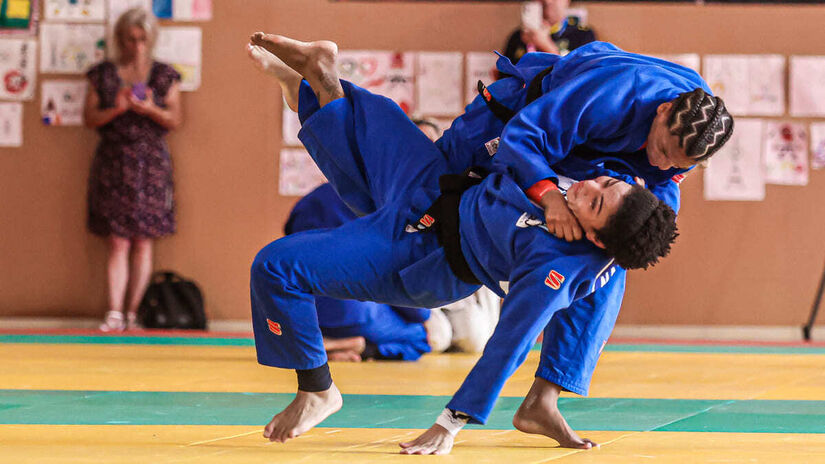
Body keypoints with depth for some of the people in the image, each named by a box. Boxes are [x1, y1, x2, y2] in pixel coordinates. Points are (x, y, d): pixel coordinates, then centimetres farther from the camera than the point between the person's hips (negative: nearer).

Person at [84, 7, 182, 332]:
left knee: (143, 243, -2)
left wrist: (150, 109, -15)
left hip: (151, 164, 0)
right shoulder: (103, 75, 8)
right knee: (118, 243, -5)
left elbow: (175, 120, 3)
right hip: (113, 164, 0)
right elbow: (89, 118, 4)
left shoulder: (164, 76, 7)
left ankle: (132, 313, 2)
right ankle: (114, 313, -8)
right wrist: (116, 110, -14)